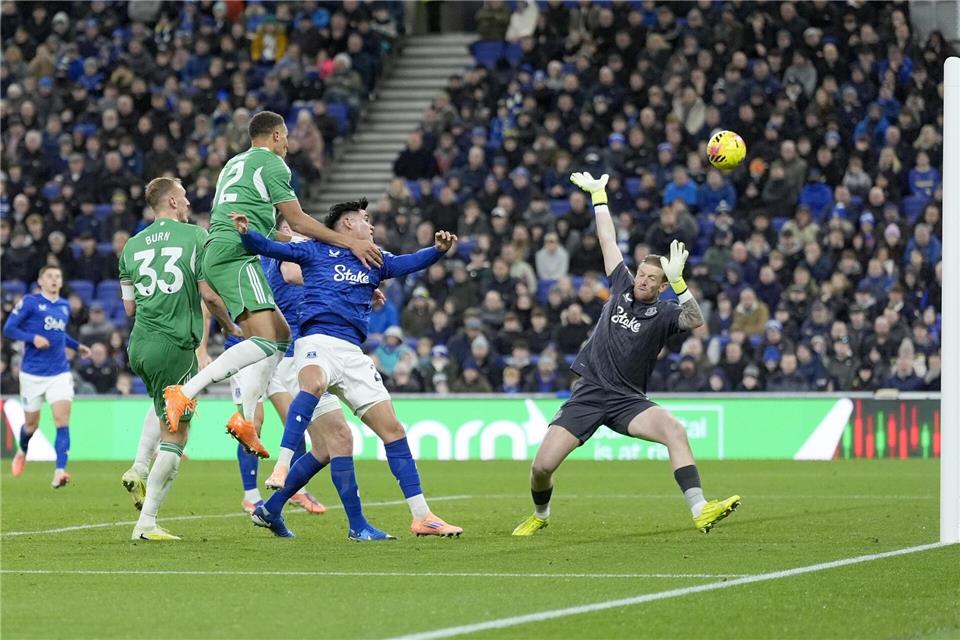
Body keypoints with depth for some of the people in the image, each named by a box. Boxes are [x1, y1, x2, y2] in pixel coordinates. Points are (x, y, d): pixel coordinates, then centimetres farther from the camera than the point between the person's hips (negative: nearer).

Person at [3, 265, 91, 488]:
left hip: (60, 373, 3)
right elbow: (9, 328, -7)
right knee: (31, 423, 9)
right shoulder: (29, 302, -5)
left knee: (62, 420, -14)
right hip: (33, 374, -3)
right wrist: (32, 338, -21)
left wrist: (77, 346, 13)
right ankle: (22, 453, 43)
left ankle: (59, 472, -21)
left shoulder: (65, 306, 12)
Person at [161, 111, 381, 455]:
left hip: (215, 254, 10)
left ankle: (246, 419, 2)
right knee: (265, 341, -21)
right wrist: (349, 242, -4)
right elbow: (297, 221, -5)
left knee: (282, 335, 12)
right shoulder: (272, 163, 0)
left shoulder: (234, 163, 27)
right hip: (237, 255, -10)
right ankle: (186, 393, -31)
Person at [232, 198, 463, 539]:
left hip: (353, 353, 6)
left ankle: (421, 516, 6)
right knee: (314, 384, -41)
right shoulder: (315, 251, 12)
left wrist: (439, 249, -3)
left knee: (392, 429, 2)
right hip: (318, 341, -6)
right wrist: (246, 233, -16)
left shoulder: (374, 261, 25)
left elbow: (411, 262, 17)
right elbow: (270, 248, 4)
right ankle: (281, 466, -46)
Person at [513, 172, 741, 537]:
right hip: (588, 393, 2)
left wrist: (677, 281, -35)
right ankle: (540, 515, 27)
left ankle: (700, 511, -37)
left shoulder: (663, 313, -2)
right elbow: (608, 240, 14)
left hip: (627, 400, -2)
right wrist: (598, 194, 18)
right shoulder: (622, 287, 6)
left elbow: (695, 320, -24)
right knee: (542, 467, -7)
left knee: (674, 430, -31)